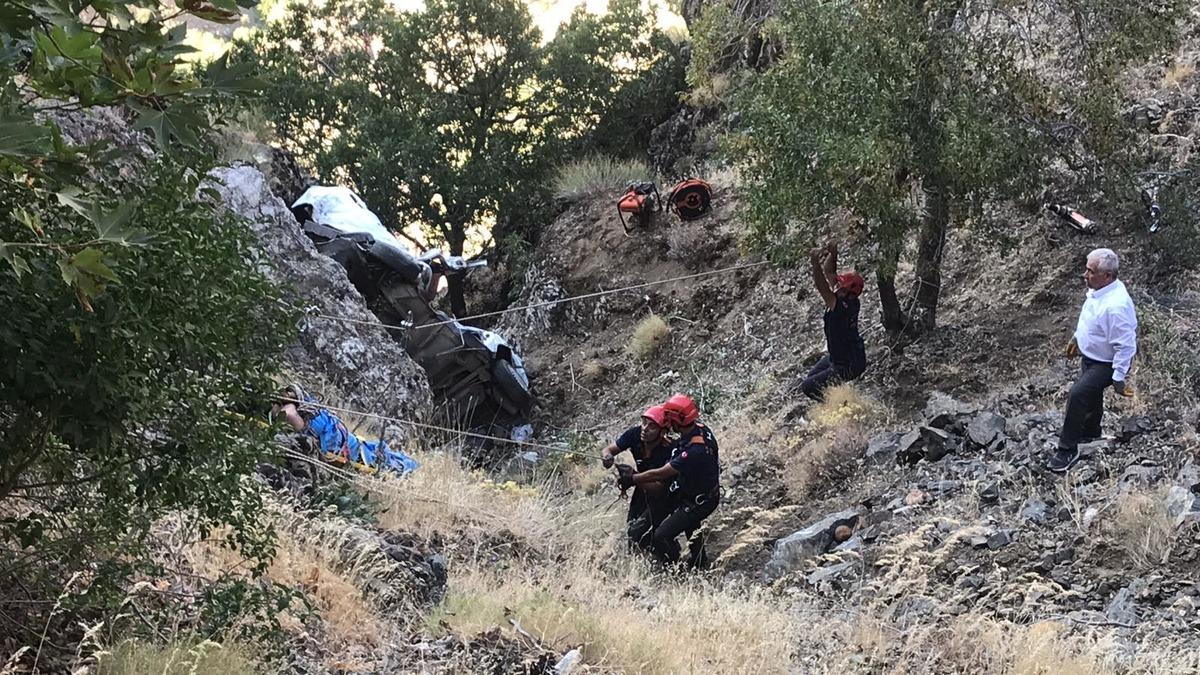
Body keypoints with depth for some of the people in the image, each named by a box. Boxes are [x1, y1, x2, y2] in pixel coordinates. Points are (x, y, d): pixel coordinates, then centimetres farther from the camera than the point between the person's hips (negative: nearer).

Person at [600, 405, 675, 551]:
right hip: (643, 489, 6)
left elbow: (659, 486, -37)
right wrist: (607, 457, -41)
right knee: (631, 529, 12)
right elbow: (608, 450, -16)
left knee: (639, 535, -10)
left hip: (663, 496, -6)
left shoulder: (668, 450, -35)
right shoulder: (635, 433, -21)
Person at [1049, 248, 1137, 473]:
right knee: (1091, 395, 26)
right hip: (1090, 355, 9)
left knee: (1078, 395, -20)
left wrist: (1118, 379, -24)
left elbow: (1126, 346, -31)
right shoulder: (1097, 289, -9)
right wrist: (1076, 337, 24)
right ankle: (1090, 432, 52)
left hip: (1106, 364, -9)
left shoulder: (1116, 306, -38)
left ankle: (1067, 449, -8)